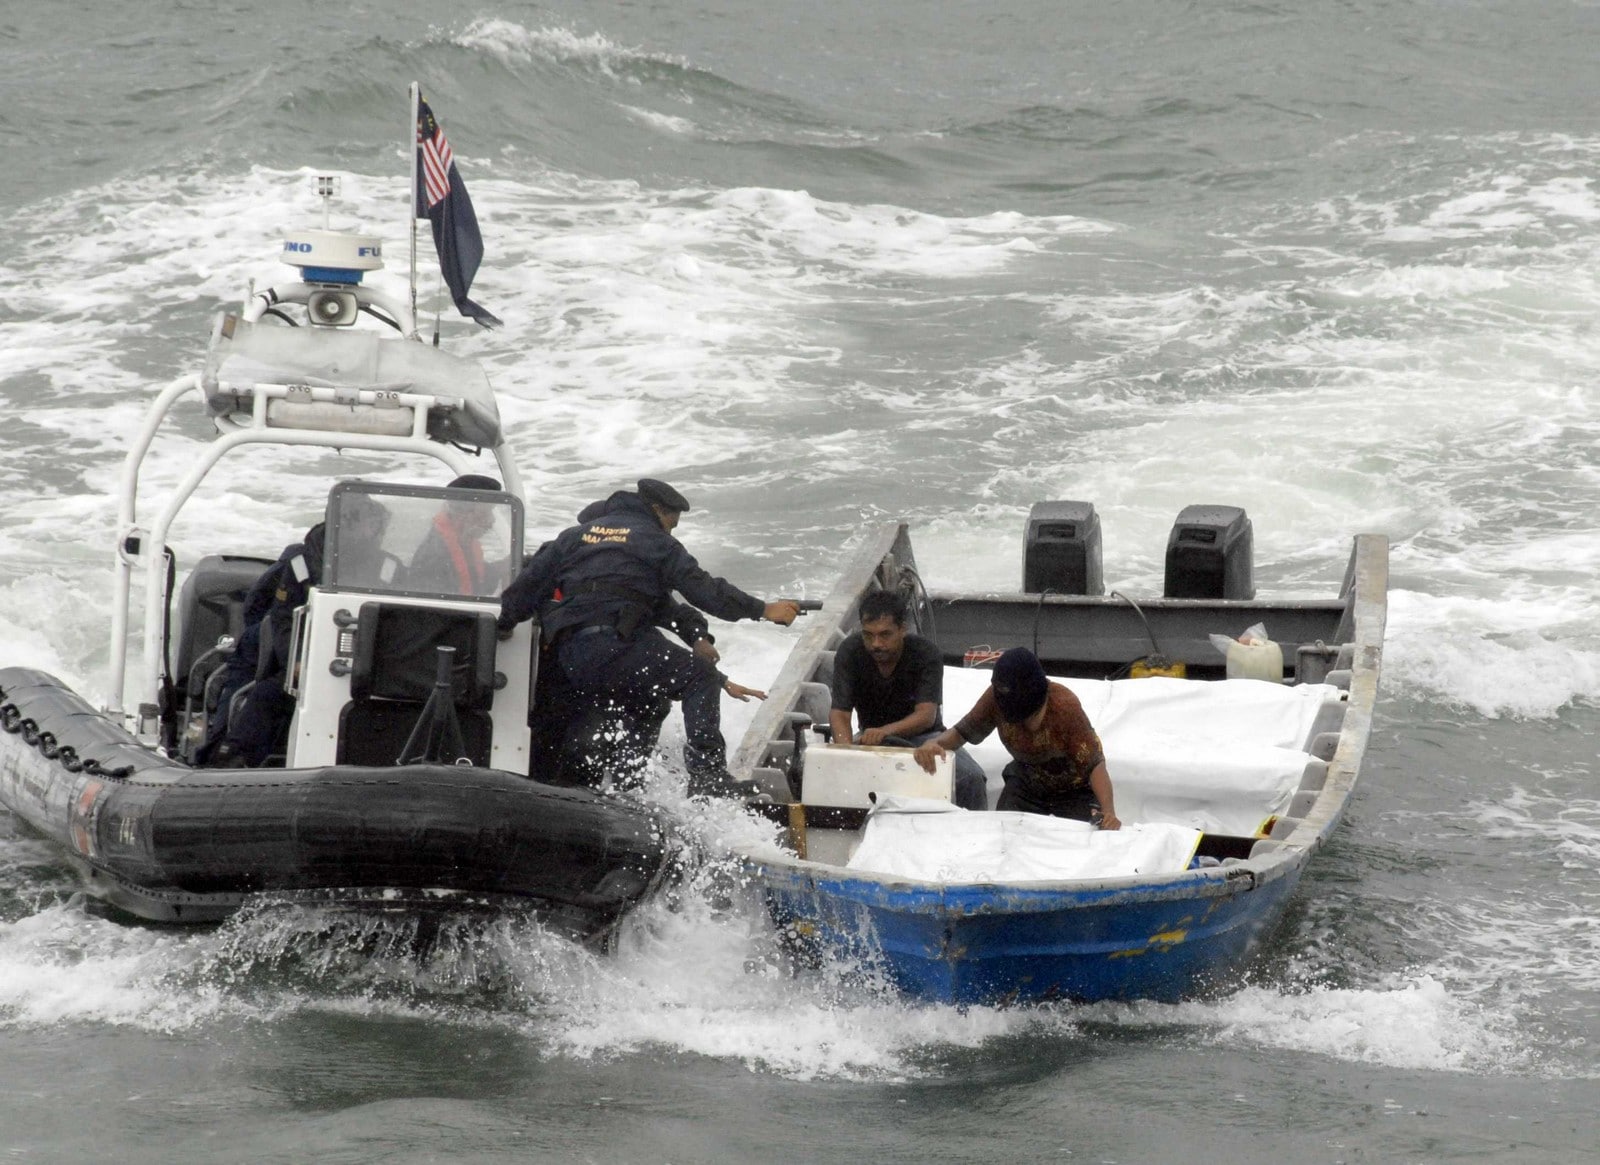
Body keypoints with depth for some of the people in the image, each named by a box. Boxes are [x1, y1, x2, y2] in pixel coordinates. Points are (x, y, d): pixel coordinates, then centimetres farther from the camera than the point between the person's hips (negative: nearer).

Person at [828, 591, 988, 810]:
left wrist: (886, 731, -50)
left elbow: (927, 716, -29)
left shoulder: (927, 654, -20)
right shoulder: (850, 652, -14)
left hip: (922, 736, -2)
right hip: (871, 737, 2)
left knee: (971, 778, -28)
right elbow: (839, 713, -20)